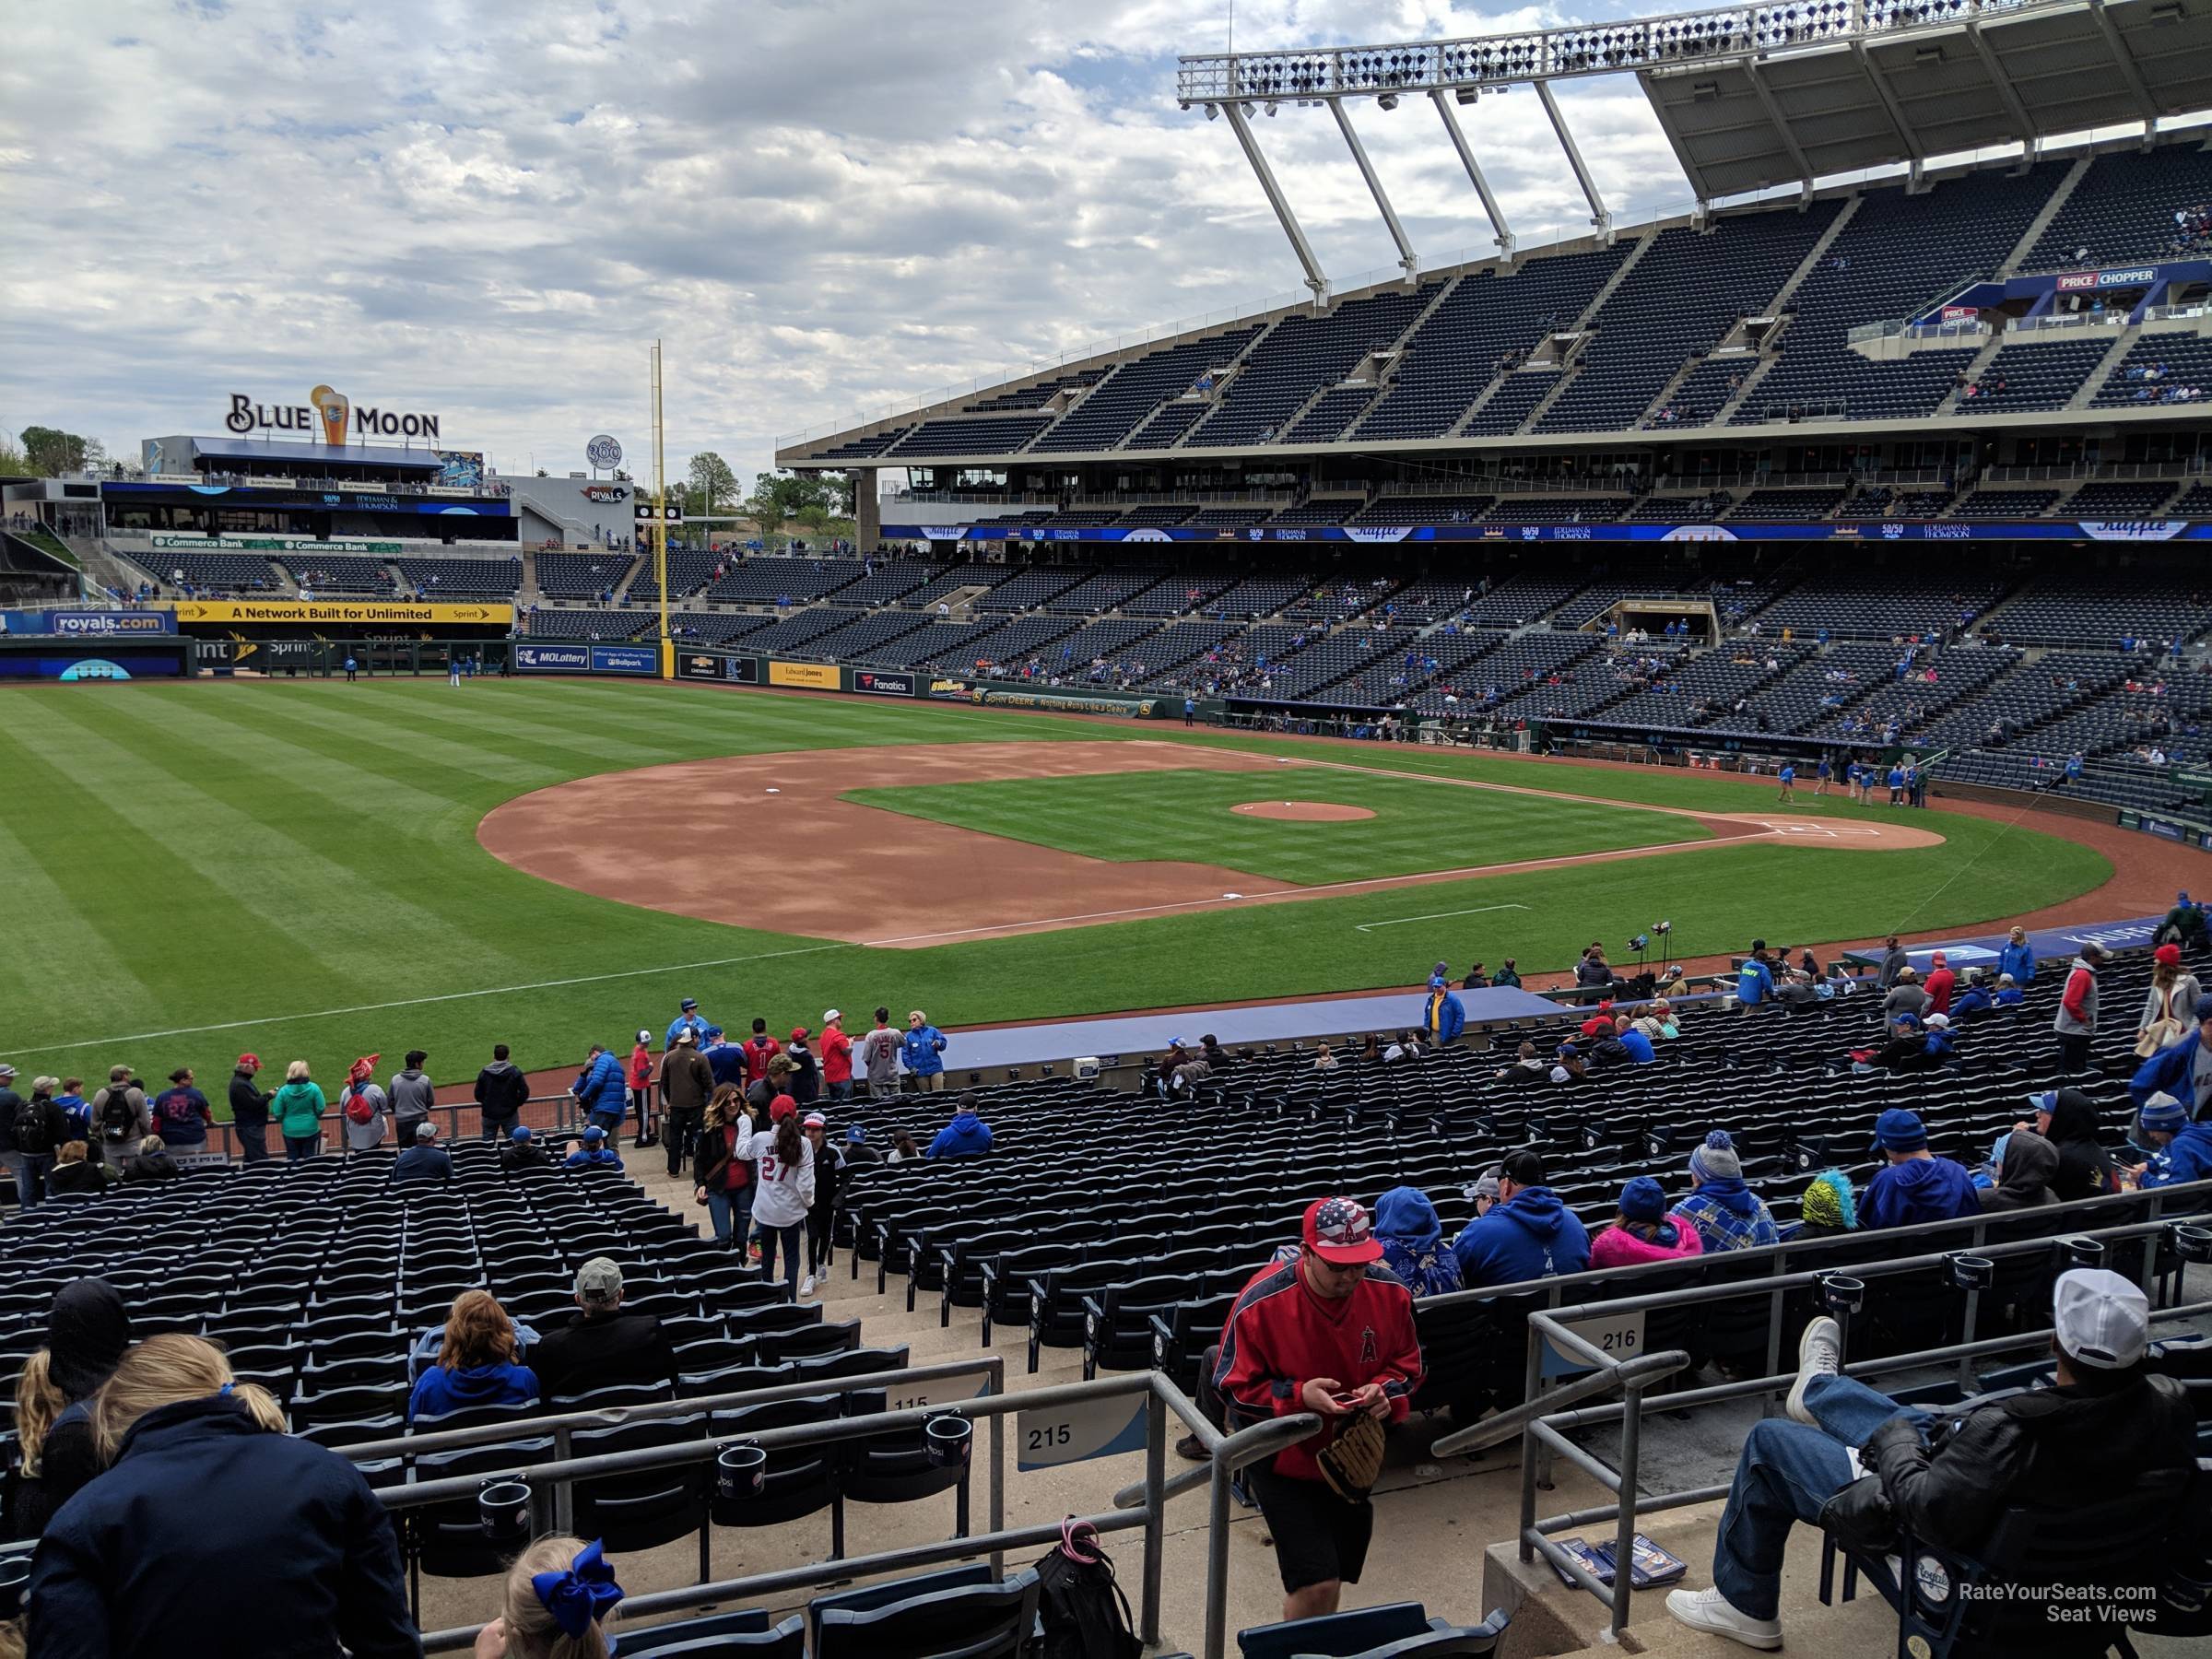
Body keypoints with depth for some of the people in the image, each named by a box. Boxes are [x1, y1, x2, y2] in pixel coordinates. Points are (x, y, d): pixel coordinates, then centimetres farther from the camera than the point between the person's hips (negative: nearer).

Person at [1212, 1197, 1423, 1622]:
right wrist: (1298, 1395, -30)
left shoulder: (1390, 1292, -12)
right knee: (1317, 1585, -13)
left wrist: (1385, 1391, -18)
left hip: (1352, 1454, 5)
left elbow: (1408, 1363, 4)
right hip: (1283, 1456, -5)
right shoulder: (1262, 1301, -25)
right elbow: (1233, 1386, -15)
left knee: (1337, 1568, 20)